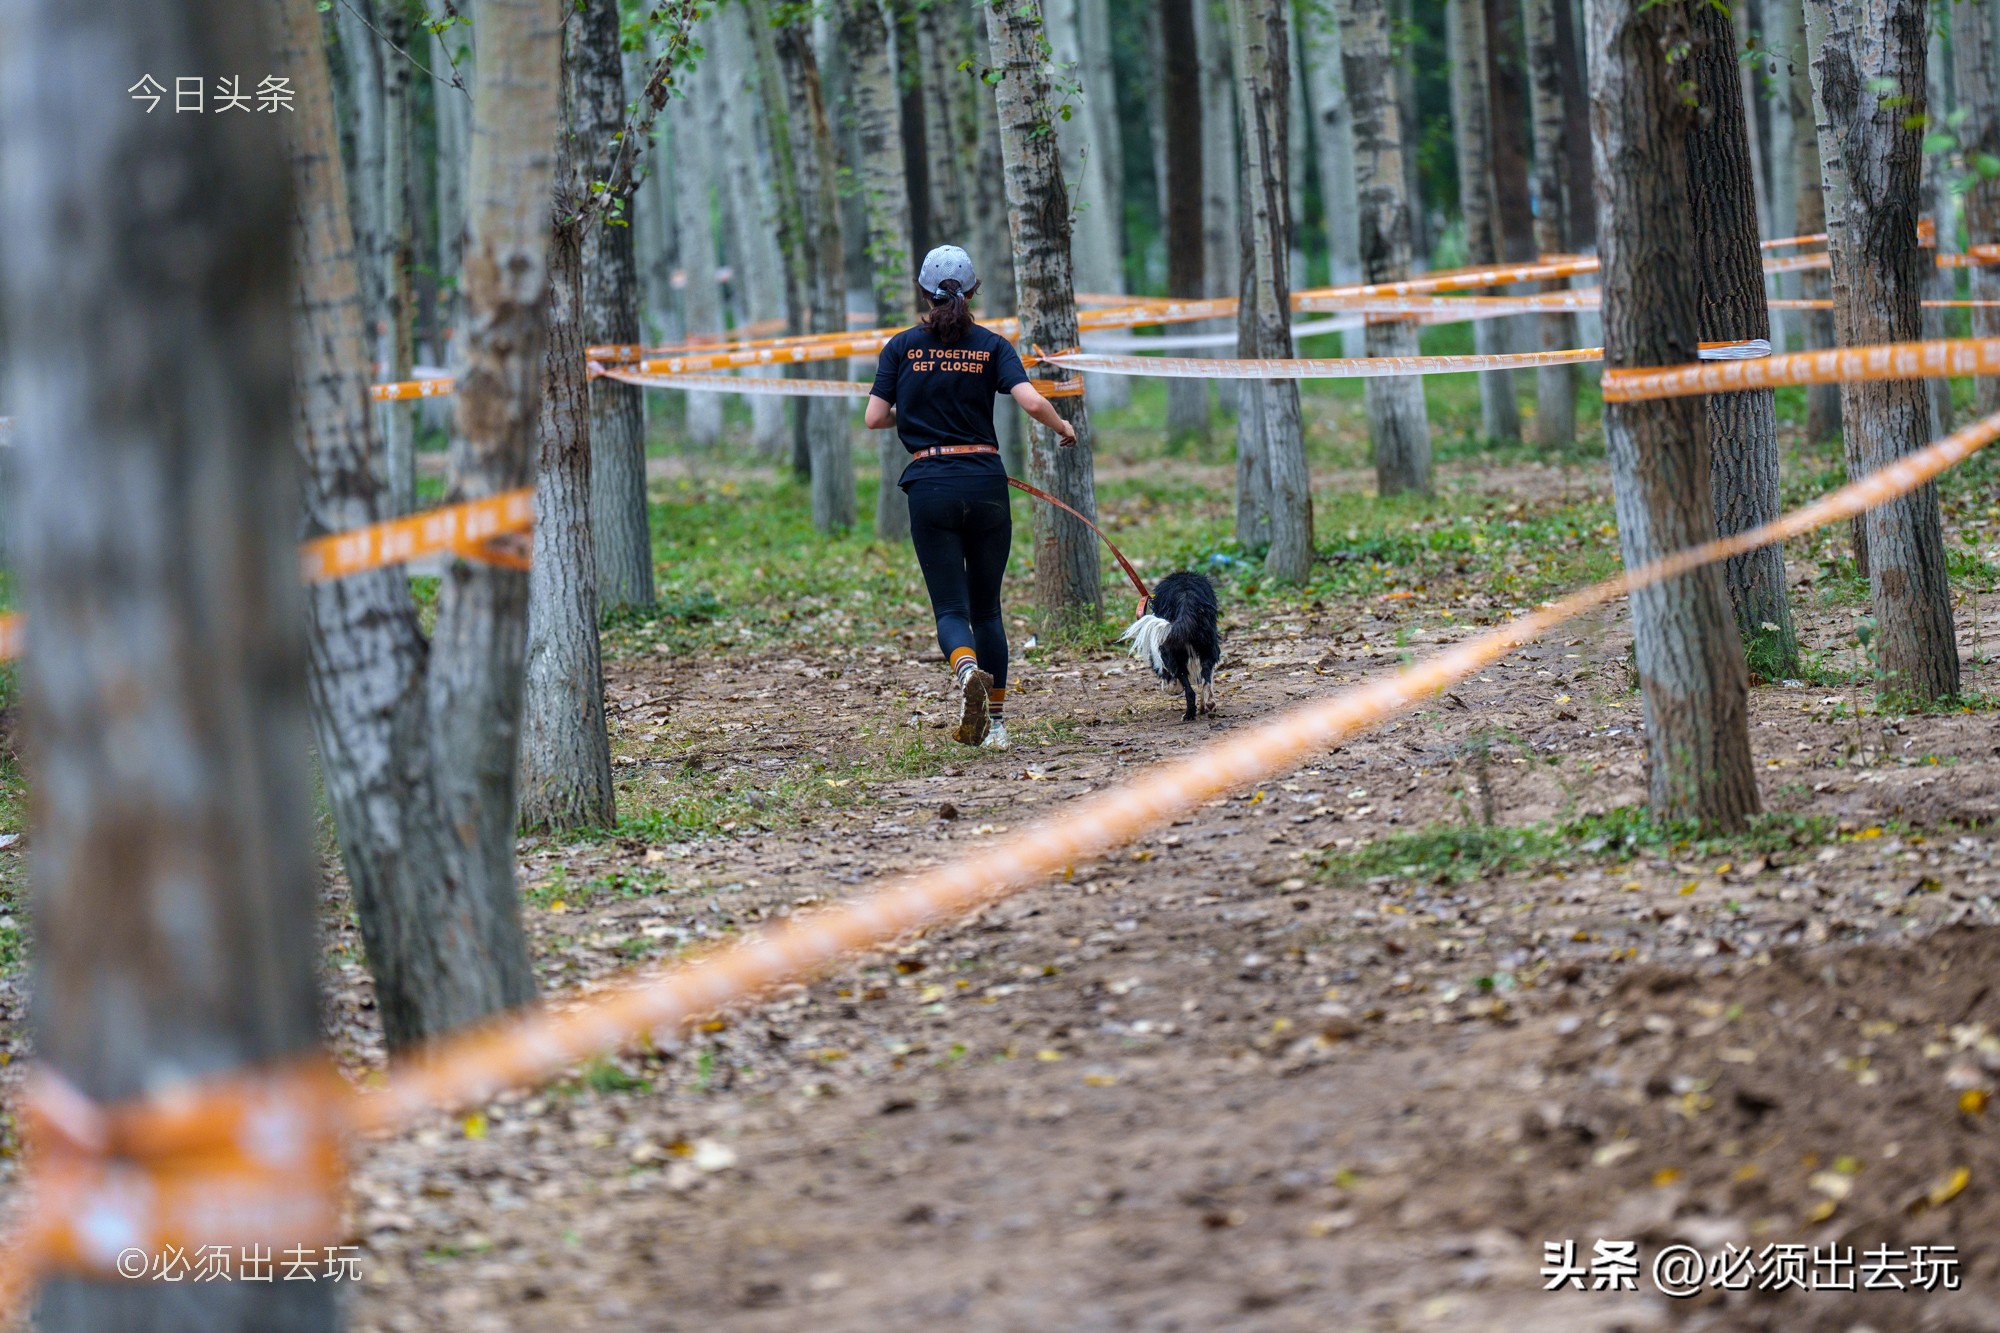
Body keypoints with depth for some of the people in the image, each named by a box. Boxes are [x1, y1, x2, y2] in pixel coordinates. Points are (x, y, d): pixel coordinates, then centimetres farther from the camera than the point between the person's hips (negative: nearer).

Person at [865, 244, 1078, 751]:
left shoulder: (903, 347, 3)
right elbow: (1032, 402, -10)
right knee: (987, 607, 14)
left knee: (951, 607, -1)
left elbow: (875, 418, 0)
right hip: (986, 482, 1)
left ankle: (967, 669, -34)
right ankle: (996, 723, 10)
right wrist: (1063, 427, 10)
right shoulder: (991, 346, 2)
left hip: (931, 486, -1)